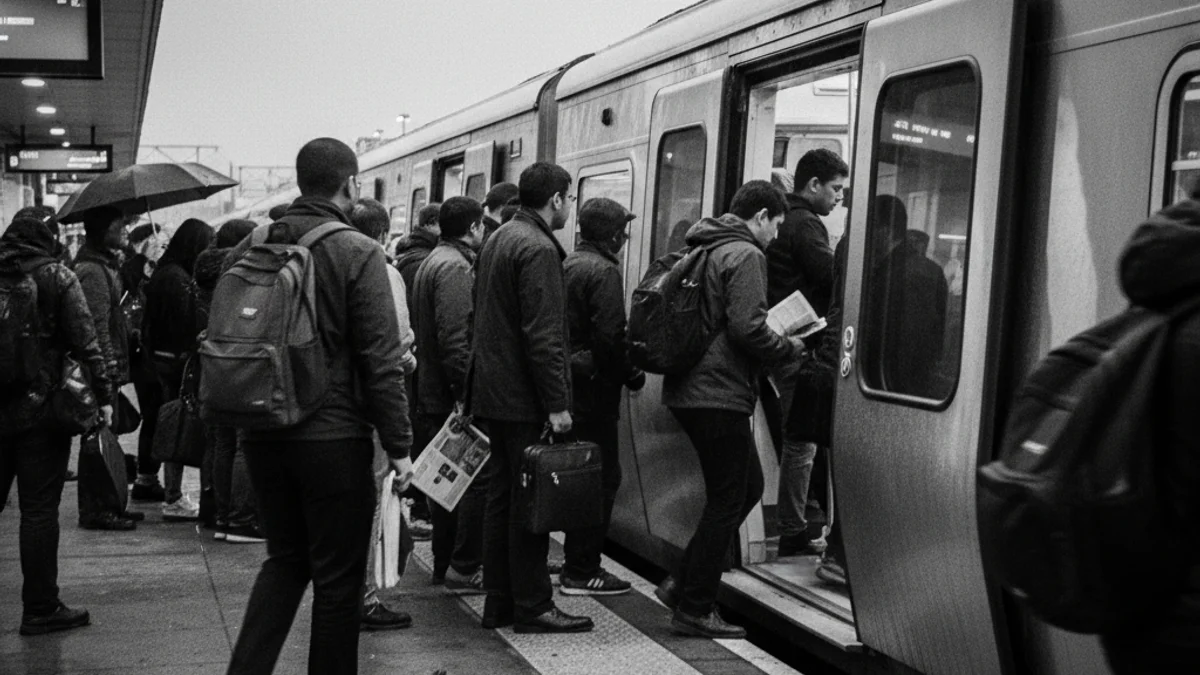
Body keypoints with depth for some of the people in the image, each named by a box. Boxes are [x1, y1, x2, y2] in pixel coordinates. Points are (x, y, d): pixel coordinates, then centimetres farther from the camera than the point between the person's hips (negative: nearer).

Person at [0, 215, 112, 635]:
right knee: (39, 509, 1)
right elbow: (85, 342, -9)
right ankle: (40, 609, 5)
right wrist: (103, 394, -5)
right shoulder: (56, 277, -4)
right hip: (39, 409, -4)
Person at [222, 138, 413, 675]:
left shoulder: (248, 250, 5)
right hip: (333, 436, -6)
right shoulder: (358, 254, -12)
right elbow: (381, 361, -15)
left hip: (260, 434, 6)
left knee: (285, 558, 21)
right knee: (338, 575, 8)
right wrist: (399, 445, -10)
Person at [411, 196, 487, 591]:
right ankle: (465, 569, -3)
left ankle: (444, 563, 22)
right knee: (478, 480, -5)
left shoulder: (433, 262, 18)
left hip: (434, 394, 11)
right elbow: (455, 339, -24)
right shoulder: (455, 268, -15)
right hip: (453, 396, -11)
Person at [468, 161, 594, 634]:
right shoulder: (538, 249, -15)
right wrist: (557, 403, -20)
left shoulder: (498, 240, 16)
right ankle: (532, 607, 2)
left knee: (502, 496, 13)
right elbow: (542, 334, -21)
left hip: (493, 393, 10)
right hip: (524, 398, -10)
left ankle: (498, 602, 19)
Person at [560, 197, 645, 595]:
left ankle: (577, 562, 20)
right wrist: (632, 373, -6)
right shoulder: (604, 271, -13)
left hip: (569, 381, 9)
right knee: (602, 476, -2)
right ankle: (582, 571, 1)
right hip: (594, 386, -9)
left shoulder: (569, 264, 14)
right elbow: (610, 335, -20)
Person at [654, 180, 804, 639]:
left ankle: (682, 582, 19)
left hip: (688, 390, 10)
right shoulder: (745, 256, -12)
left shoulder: (704, 250, 17)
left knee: (747, 486, 19)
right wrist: (792, 348, -4)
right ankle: (695, 610, 7)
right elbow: (747, 329, -21)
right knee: (727, 502, 1)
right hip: (720, 395, -10)